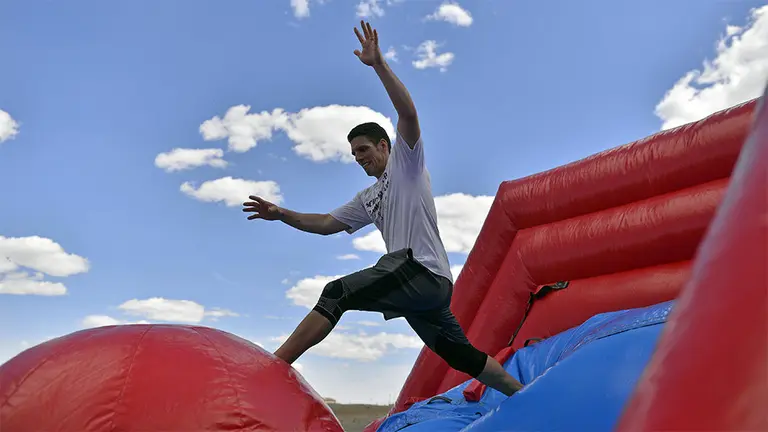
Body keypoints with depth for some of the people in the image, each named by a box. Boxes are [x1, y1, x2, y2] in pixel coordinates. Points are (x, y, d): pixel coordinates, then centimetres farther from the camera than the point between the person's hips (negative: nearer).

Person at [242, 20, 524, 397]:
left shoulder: (406, 163, 6)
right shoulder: (367, 199, 28)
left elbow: (408, 114, -11)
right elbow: (326, 224, 25)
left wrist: (378, 64, -18)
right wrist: (282, 214, 13)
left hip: (421, 270, -10)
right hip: (432, 284, 10)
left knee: (337, 293, -19)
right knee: (461, 356, 14)